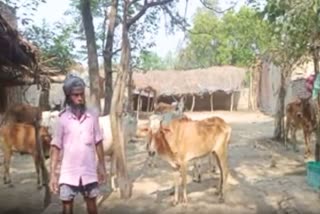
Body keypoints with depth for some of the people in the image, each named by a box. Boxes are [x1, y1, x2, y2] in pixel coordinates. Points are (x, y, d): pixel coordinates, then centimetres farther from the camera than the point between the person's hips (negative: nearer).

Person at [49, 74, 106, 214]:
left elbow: (98, 143, 5)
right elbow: (56, 147, -5)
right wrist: (53, 174, -9)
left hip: (89, 172, 2)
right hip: (68, 173, -1)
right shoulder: (62, 119, -7)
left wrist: (102, 166, 7)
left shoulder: (92, 117, -1)